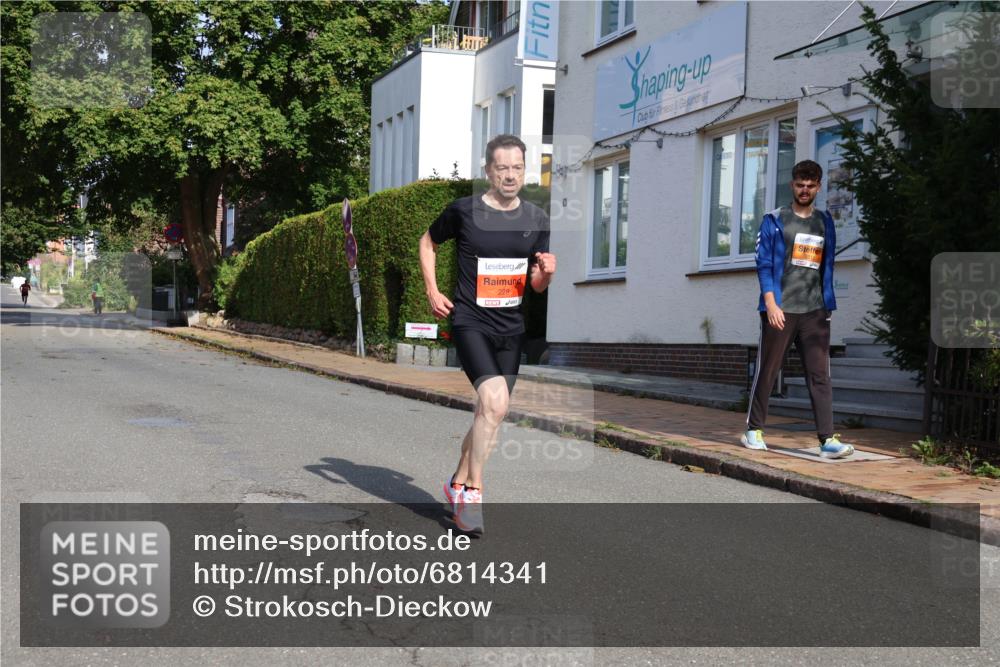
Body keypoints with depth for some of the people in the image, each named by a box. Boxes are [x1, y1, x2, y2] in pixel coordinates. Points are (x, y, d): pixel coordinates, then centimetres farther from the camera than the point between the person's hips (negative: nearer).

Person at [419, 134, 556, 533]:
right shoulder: (464, 211, -5)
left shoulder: (536, 219, 6)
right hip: (469, 321, -5)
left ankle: (458, 482, 31)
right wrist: (432, 292, 2)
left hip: (510, 326, 5)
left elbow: (537, 285, 11)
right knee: (495, 402, -23)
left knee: (490, 413, 11)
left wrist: (546, 272, -12)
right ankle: (473, 491, -9)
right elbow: (428, 243, 13)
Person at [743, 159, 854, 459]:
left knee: (820, 375, -4)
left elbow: (827, 266, 19)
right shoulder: (774, 221, 3)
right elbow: (764, 264, -3)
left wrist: (828, 305, 14)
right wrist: (771, 303, -13)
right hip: (780, 310, -3)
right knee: (767, 371, 4)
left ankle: (828, 439, -8)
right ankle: (754, 429, 17)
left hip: (815, 311, 3)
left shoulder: (825, 223, 15)